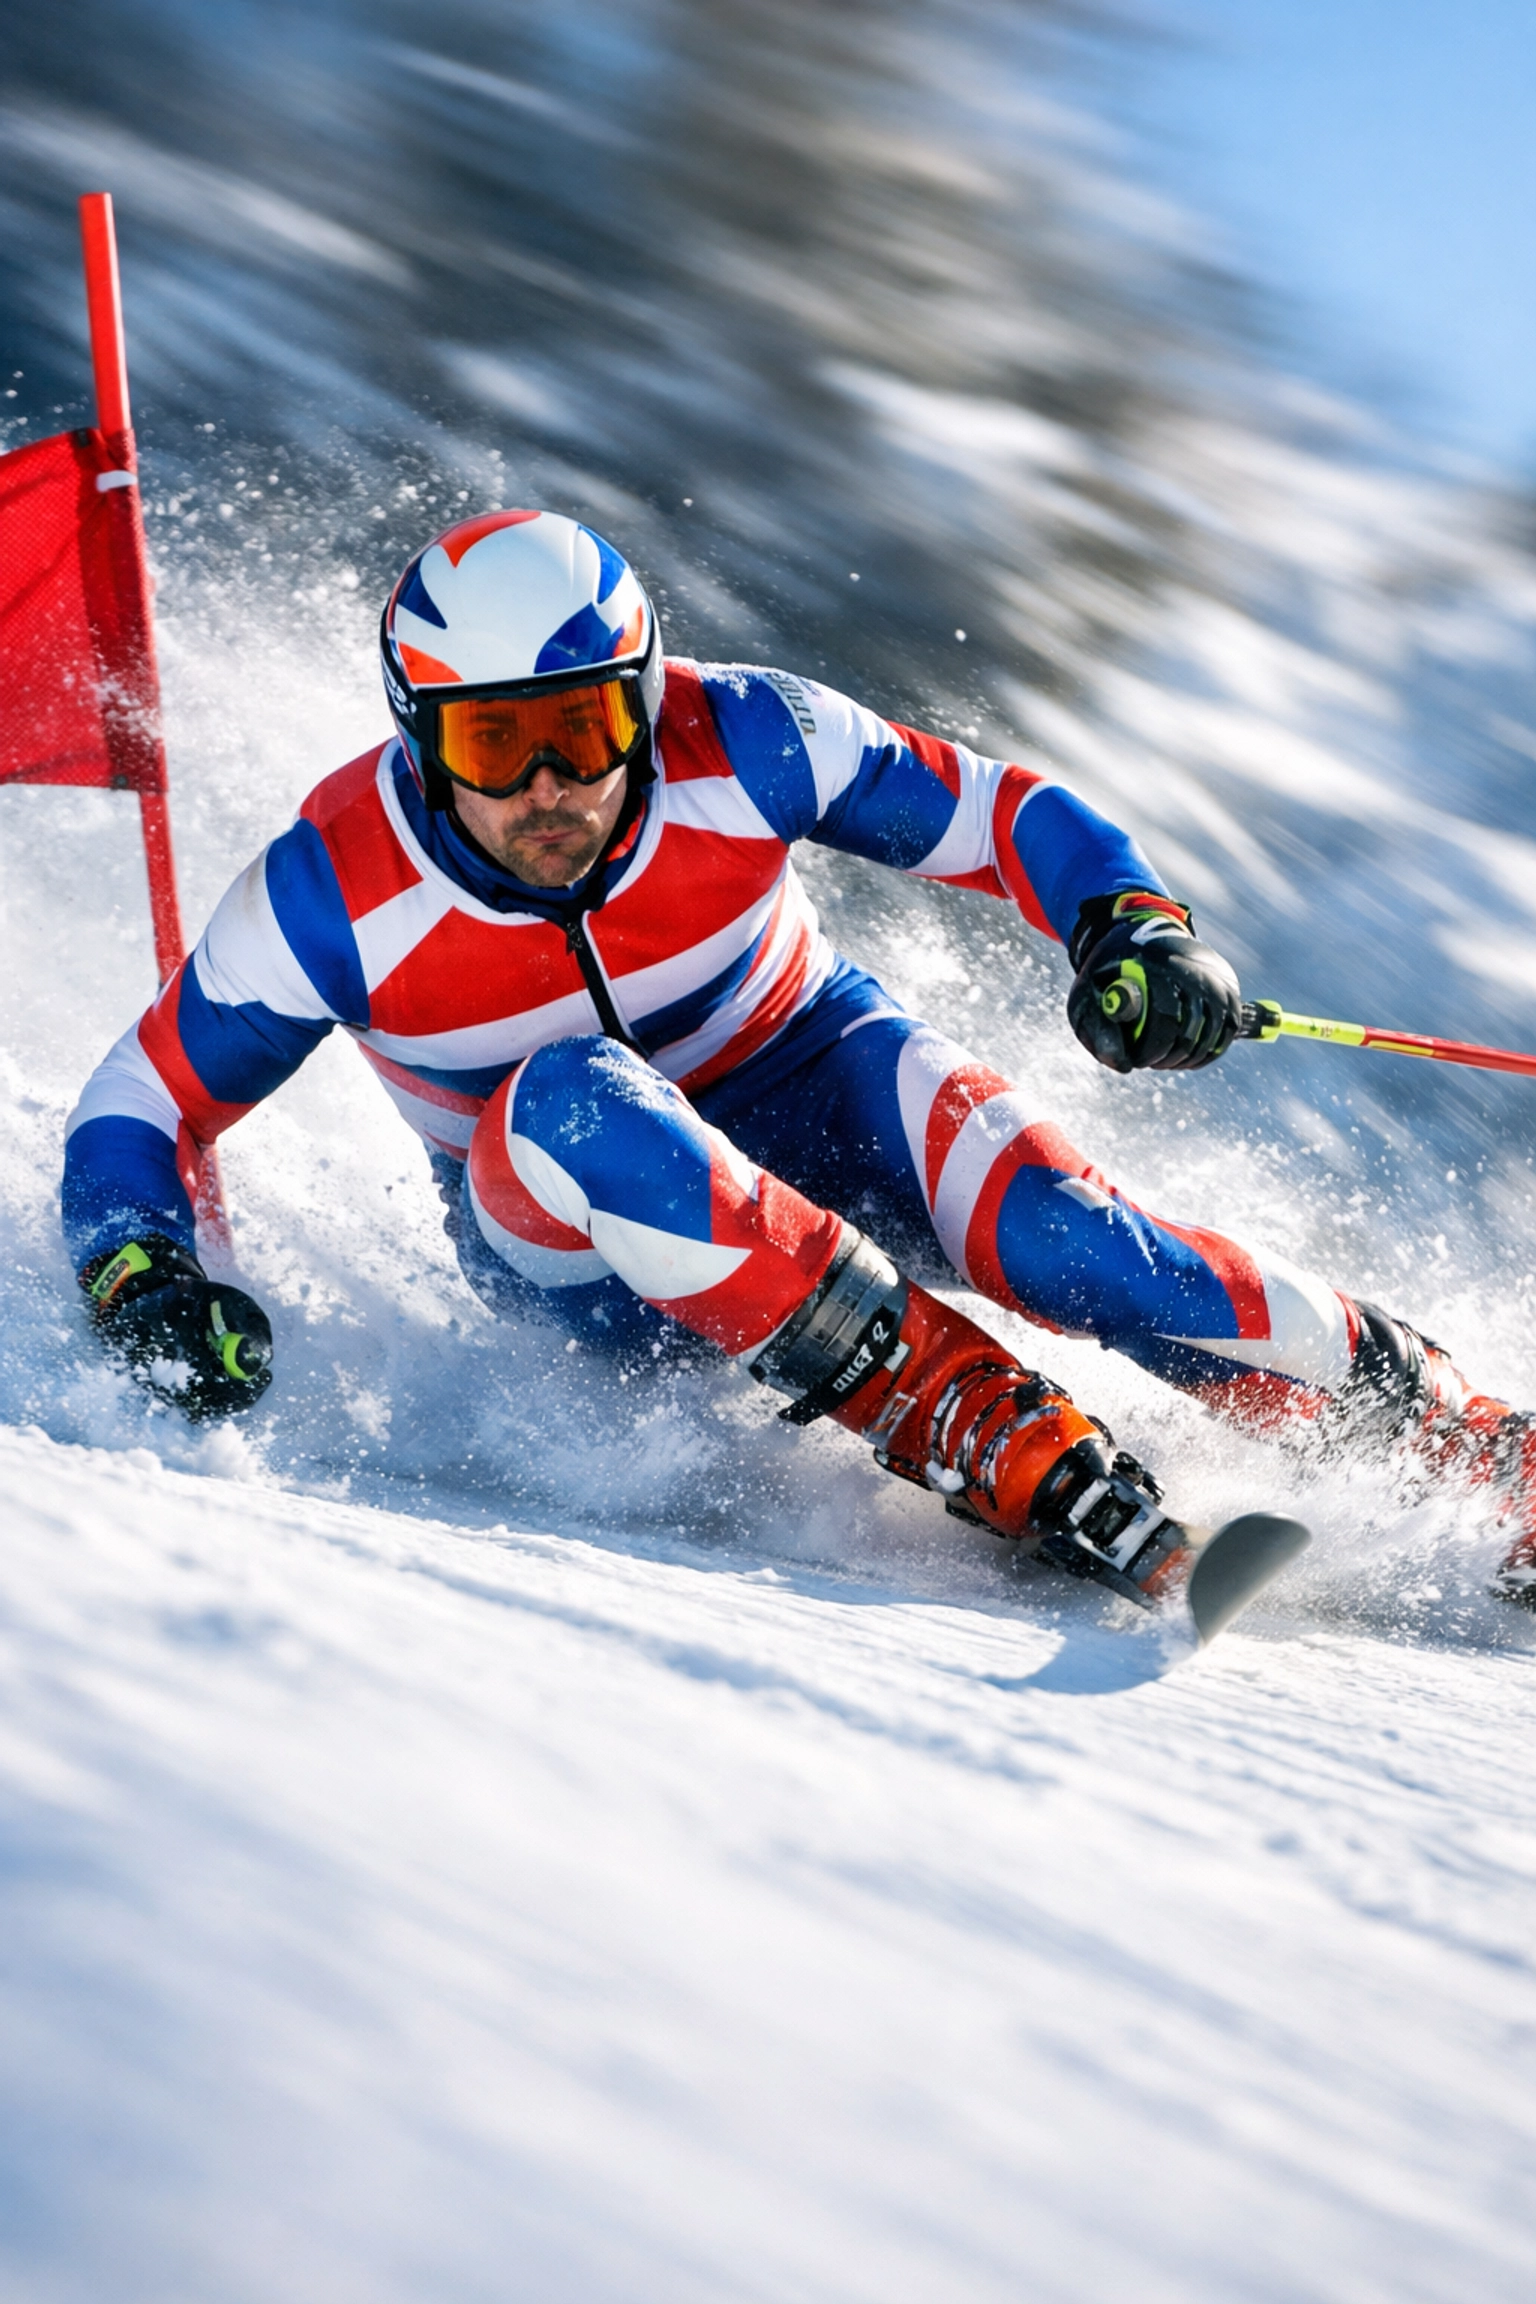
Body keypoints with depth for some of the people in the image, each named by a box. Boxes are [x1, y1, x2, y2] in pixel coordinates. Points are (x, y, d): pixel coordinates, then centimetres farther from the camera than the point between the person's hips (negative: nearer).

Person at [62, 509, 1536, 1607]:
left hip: (809, 1083, 1)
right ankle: (1016, 1460, -38)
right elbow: (136, 1113, -10)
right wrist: (141, 1282, -29)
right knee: (569, 1102, -37)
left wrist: (1132, 927, -30)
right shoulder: (330, 896, -21)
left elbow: (1001, 812, -11)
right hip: (579, 1243, 0)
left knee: (1051, 1233, -30)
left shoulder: (734, 744, -21)